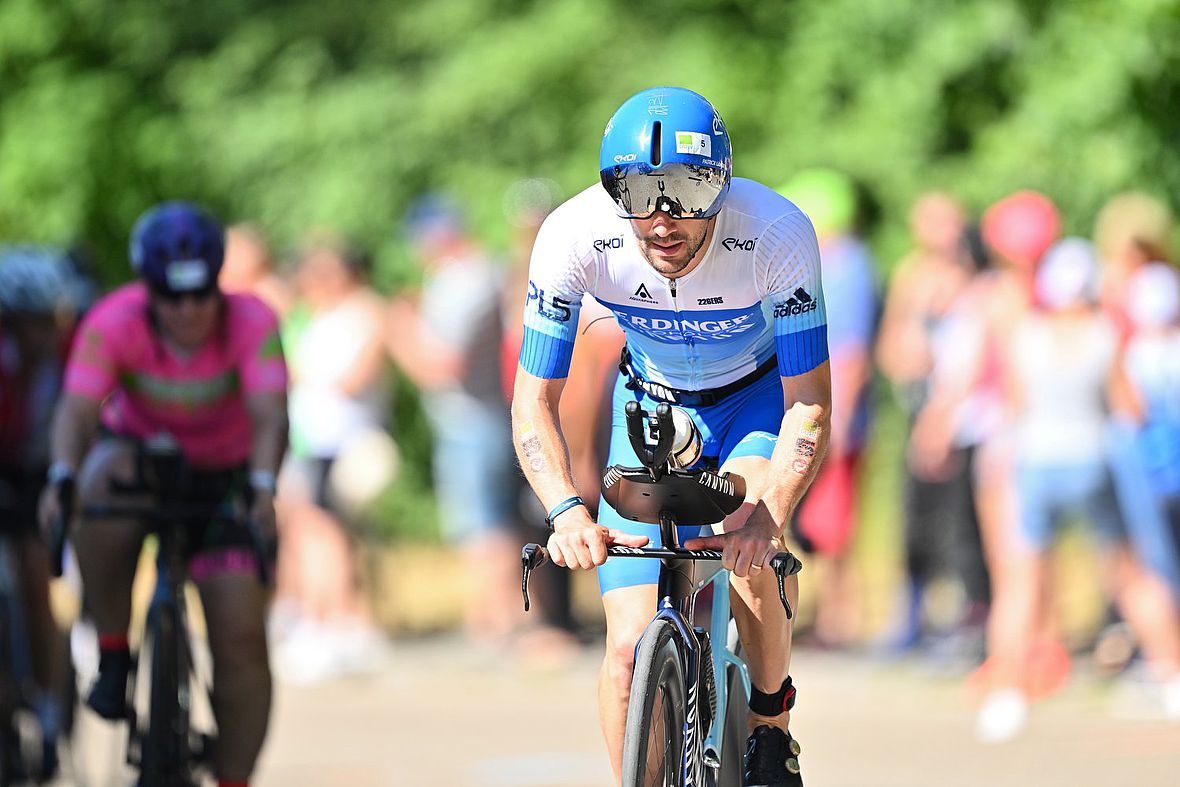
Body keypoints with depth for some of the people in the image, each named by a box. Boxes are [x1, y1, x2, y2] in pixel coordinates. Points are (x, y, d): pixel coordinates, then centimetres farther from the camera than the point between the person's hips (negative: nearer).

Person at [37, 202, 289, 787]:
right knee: (101, 486, -37)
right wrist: (61, 479, -55)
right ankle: (112, 653, -19)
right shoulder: (115, 323, -26)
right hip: (138, 449, 0)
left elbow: (269, 416, -37)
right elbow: (77, 409, -36)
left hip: (224, 474, 0)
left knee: (242, 639, -10)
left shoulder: (252, 323, -27)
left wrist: (262, 486, -56)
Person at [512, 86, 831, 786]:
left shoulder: (778, 233, -34)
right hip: (652, 404, 2)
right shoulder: (575, 236, -31)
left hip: (759, 394, -2)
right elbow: (535, 401, -25)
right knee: (632, 649, -11)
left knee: (750, 552, -31)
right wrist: (568, 511, -43)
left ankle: (773, 729, -5)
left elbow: (810, 404, -31)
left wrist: (767, 518, -47)